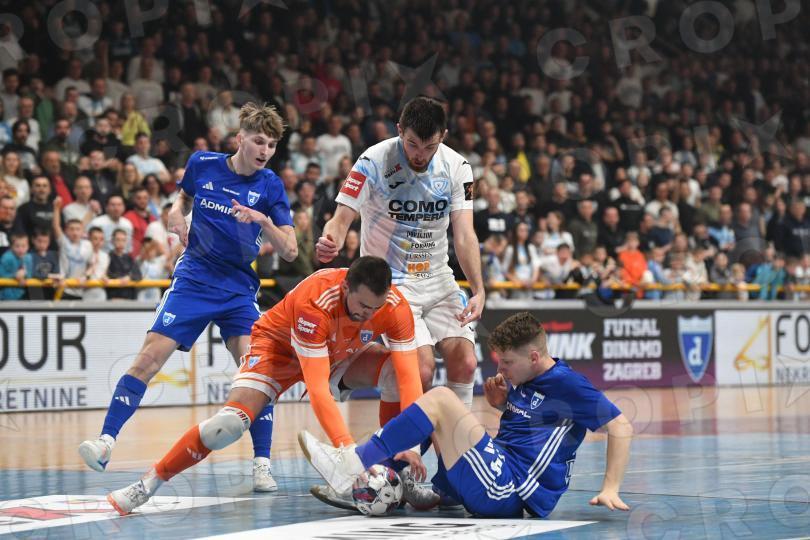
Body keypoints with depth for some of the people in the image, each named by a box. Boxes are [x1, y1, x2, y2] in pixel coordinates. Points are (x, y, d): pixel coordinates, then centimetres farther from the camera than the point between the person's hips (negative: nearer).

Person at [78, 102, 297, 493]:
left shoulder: (269, 185, -3)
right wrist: (176, 213, 1)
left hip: (239, 289, 0)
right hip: (193, 280, 0)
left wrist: (263, 221, -23)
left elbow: (289, 251, -6)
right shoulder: (202, 164, 0)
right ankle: (106, 442, -11)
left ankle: (262, 465, -5)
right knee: (148, 359, -13)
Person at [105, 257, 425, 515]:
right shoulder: (314, 302, -41)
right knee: (229, 425, -26)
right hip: (280, 347, -4)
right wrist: (347, 447, -53)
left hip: (342, 352, 4)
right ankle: (147, 484, -11)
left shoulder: (395, 306, -29)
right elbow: (318, 390, -44)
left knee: (397, 373, -24)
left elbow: (410, 378, -32)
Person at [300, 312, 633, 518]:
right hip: (498, 485, 10)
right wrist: (502, 402, 12)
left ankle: (353, 466, -15)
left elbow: (621, 427, -9)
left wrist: (610, 489, -16)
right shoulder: (523, 381, 16)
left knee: (439, 399, -15)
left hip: (506, 491, -10)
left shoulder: (567, 385, -8)